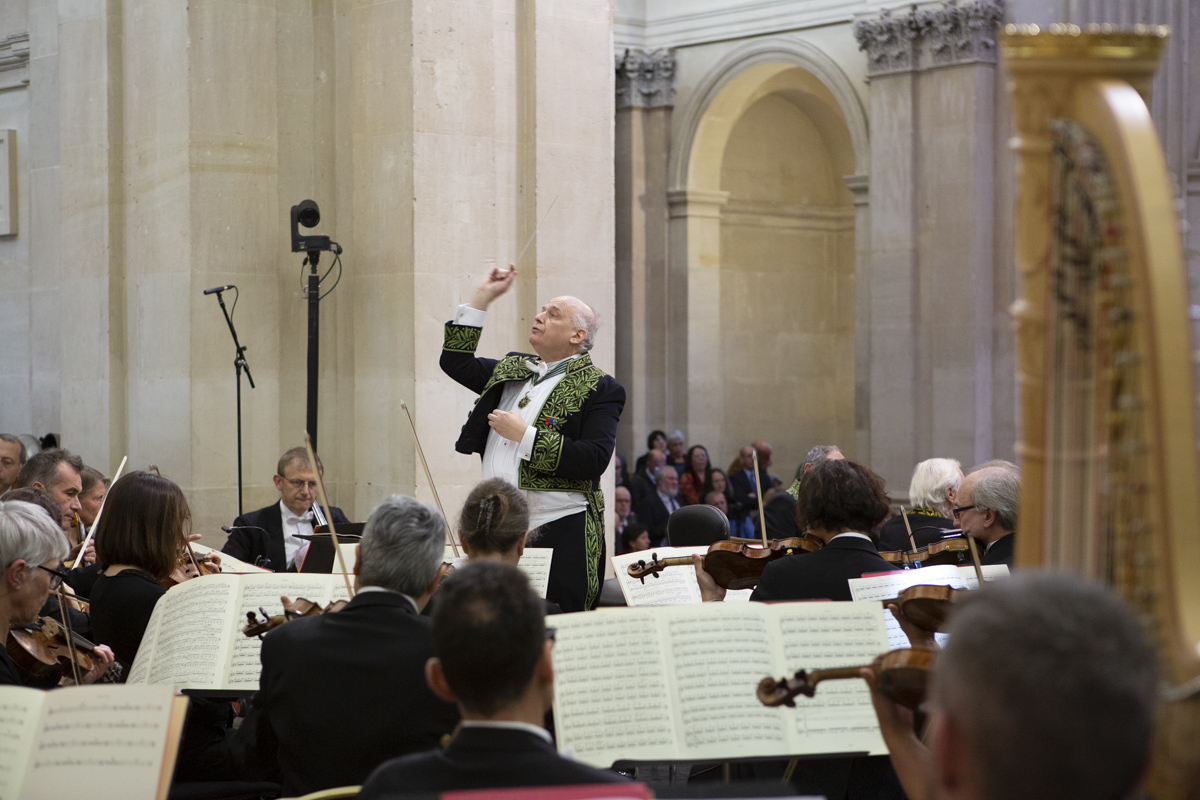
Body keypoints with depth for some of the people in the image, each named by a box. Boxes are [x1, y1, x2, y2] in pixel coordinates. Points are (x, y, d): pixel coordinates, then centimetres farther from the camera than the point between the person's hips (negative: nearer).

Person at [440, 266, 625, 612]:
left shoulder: (598, 388, -4)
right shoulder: (512, 370, 19)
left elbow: (594, 460, -15)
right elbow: (456, 361, 25)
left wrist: (525, 437, -15)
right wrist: (482, 297, 19)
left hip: (558, 532, -6)